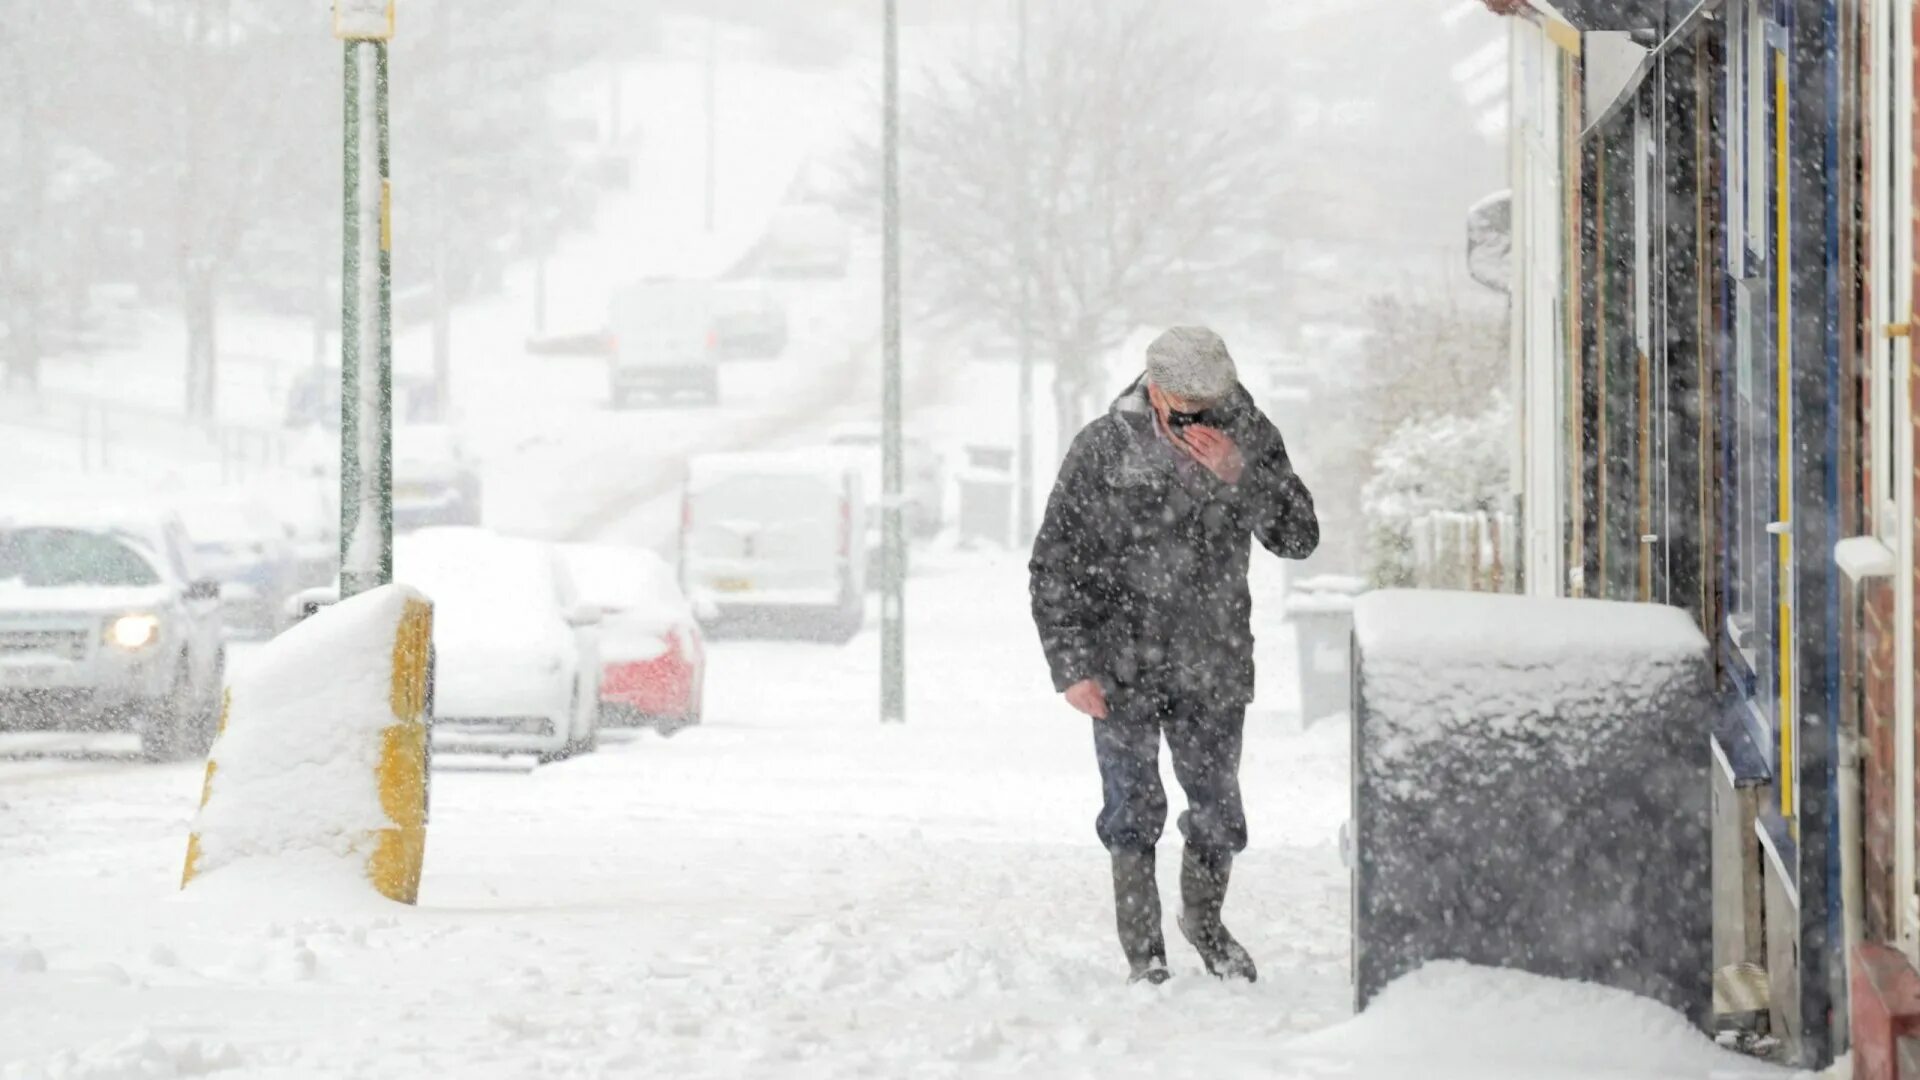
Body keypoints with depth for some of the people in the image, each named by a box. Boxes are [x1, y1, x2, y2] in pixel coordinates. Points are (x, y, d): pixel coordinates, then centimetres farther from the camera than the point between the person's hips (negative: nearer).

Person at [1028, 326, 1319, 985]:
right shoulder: (1103, 449, -9)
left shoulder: (1249, 437, -3)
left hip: (1214, 668, 2)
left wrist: (1241, 476, -23)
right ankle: (1143, 955, 7)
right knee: (1133, 811, -3)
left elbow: (1299, 539, -8)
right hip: (1124, 669, -2)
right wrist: (1072, 667, -8)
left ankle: (1205, 919, 35)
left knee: (1219, 810, 10)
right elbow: (1055, 566, -3)